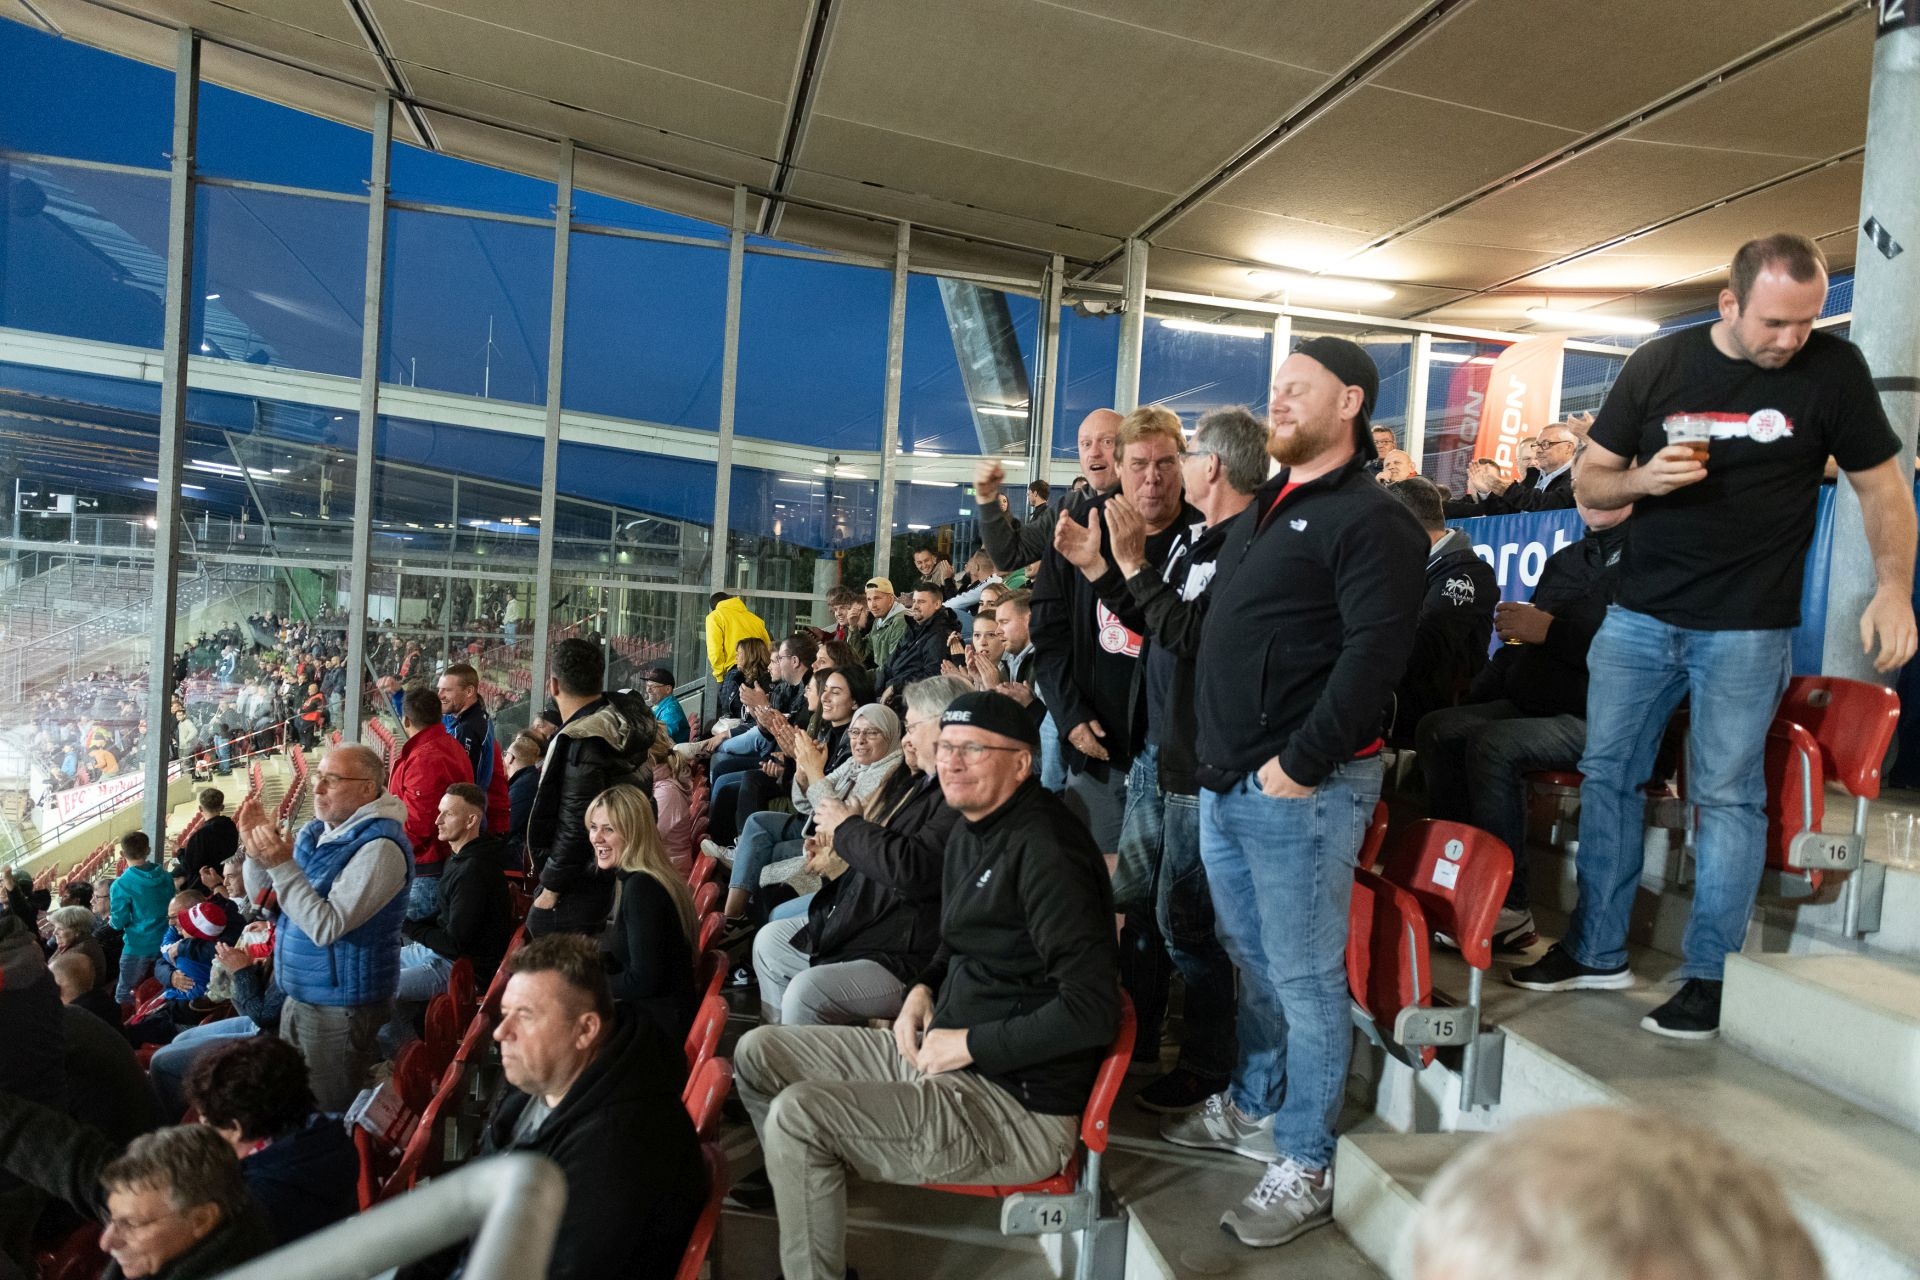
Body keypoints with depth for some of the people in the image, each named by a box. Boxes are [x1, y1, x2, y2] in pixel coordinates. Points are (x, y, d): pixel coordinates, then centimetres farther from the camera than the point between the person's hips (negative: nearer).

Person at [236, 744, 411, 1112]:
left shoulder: (380, 847, -22)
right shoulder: (316, 832, 6)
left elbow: (327, 927, -27)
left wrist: (281, 864, -26)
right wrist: (259, 850, 0)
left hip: (341, 1009, -9)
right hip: (299, 998, 9)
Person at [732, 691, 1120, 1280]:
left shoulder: (1045, 850, -21)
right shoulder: (970, 830, 8)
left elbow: (1092, 1010, -25)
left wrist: (969, 1045, -18)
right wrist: (924, 989, 4)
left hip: (1023, 1107, -10)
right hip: (941, 1050, 10)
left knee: (797, 1115, -23)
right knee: (757, 1052, 8)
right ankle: (809, 1194, 19)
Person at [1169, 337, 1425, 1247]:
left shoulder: (1369, 520, -9)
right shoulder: (1260, 512, 18)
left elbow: (1373, 653, -19)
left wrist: (1300, 763, -20)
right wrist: (1212, 749, 16)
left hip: (1301, 789, -8)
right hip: (1225, 782, 8)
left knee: (1304, 977, 1)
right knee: (1251, 960, 20)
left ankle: (1305, 1166, 13)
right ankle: (1251, 1109, 36)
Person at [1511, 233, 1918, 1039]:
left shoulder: (1832, 368, -4)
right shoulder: (1657, 365, 0)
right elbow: (1590, 483, 5)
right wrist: (1644, 478, -16)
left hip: (1746, 630, -2)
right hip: (1639, 616, 3)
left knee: (1726, 797, 0)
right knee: (1607, 775, 7)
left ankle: (1710, 977, 12)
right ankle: (1597, 950, 21)